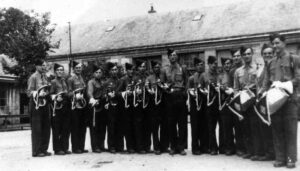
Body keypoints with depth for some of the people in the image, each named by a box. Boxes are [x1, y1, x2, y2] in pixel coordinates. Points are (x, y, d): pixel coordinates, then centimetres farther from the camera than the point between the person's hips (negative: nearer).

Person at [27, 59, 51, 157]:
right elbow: (29, 92, -10)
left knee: (46, 128, 9)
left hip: (45, 104, 8)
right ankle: (36, 151, 5)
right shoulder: (33, 77, -6)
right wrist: (38, 93, -24)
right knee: (37, 129, -3)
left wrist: (47, 93, 4)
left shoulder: (45, 77, 15)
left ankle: (43, 149, 19)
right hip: (36, 105, -7)